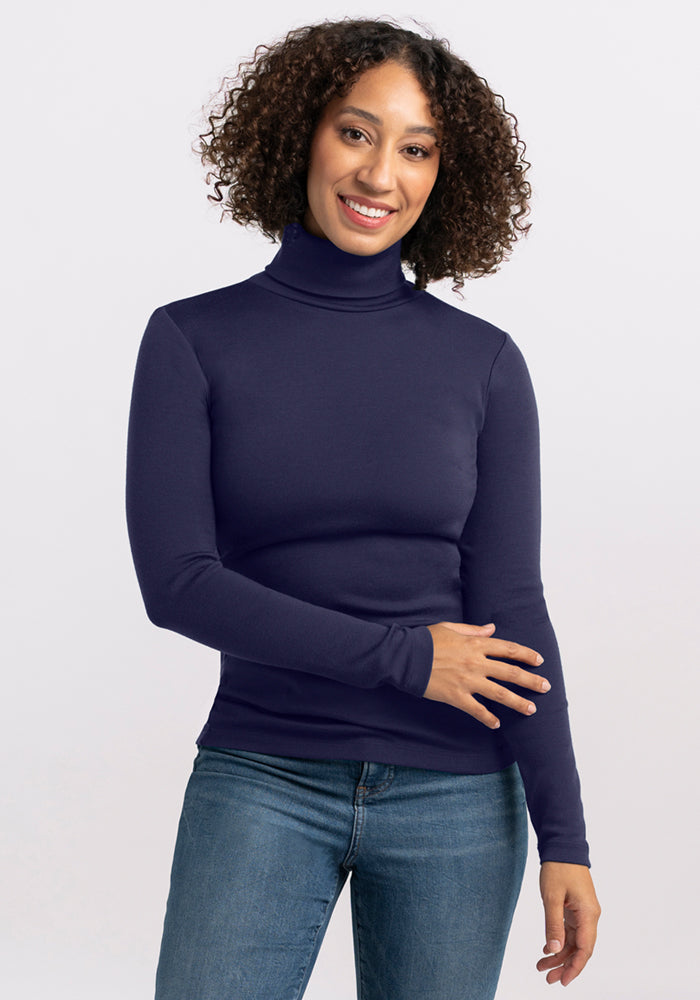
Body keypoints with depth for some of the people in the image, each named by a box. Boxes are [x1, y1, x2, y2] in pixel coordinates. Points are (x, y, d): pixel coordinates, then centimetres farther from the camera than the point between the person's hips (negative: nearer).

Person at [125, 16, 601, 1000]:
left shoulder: (484, 363, 1)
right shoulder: (191, 340, -2)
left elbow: (510, 611, -1)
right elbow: (176, 580, -10)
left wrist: (564, 840, -6)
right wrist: (404, 658, -12)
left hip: (454, 798, 1)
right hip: (261, 781, -1)